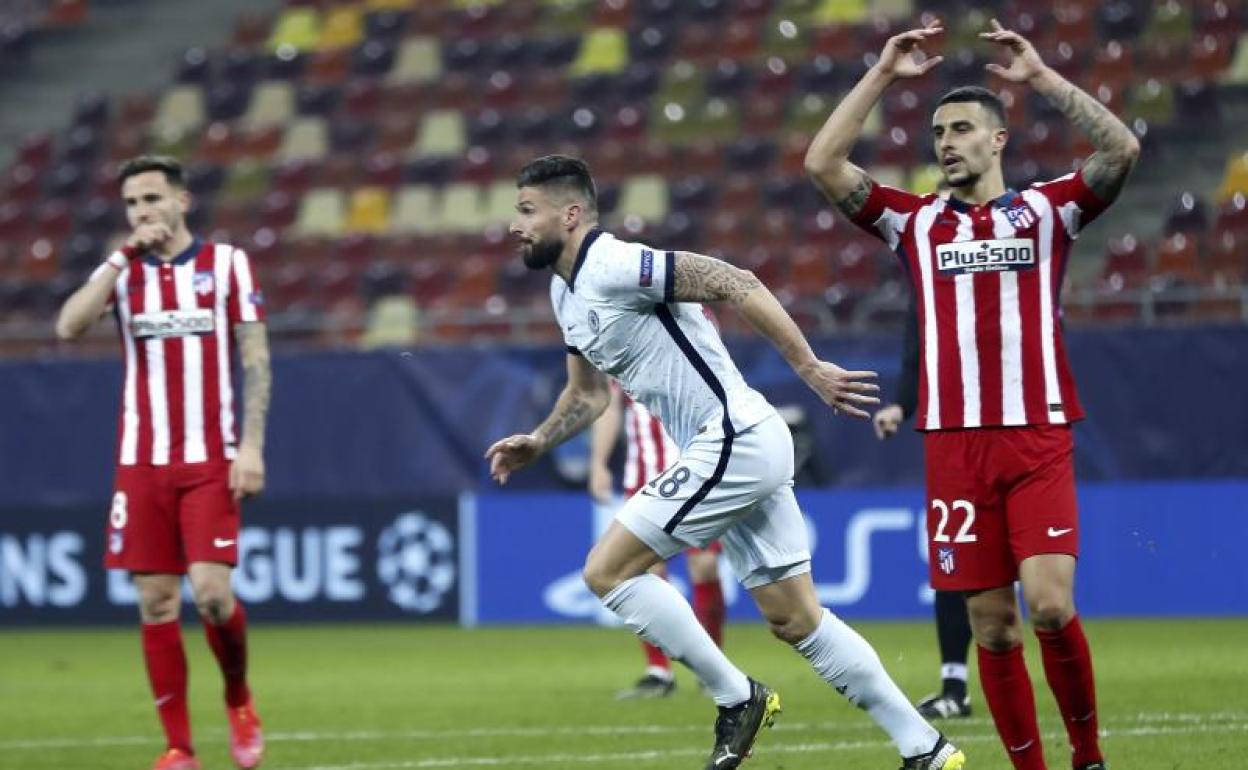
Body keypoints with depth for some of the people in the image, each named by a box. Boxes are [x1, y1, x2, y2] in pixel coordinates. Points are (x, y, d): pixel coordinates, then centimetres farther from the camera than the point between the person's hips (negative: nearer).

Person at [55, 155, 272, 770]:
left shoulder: (226, 263, 2)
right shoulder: (122, 269, 8)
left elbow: (255, 360, 1)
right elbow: (68, 327, -9)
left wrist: (251, 445, -7)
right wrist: (124, 257, -11)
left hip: (210, 459, -2)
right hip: (142, 461, 2)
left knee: (211, 592, -13)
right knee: (156, 603, -1)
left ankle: (238, 700, 15)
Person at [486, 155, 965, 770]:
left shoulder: (613, 267, -16)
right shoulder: (566, 292, 14)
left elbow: (734, 283, -21)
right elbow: (587, 393, 28)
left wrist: (809, 367, -22)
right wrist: (536, 444, 13)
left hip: (734, 441, -10)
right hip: (746, 448, 10)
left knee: (608, 571, -9)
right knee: (795, 620, 11)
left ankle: (735, 697, -1)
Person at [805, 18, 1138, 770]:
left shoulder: (1046, 210, 8)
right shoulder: (917, 222, 12)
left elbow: (1122, 149, -7)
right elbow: (824, 164, 3)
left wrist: (1041, 75, -8)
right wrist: (882, 75, 0)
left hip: (1039, 440, -2)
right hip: (956, 446, 2)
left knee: (1050, 603, -15)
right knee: (992, 622, 1)